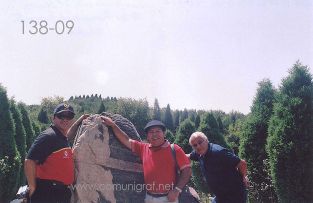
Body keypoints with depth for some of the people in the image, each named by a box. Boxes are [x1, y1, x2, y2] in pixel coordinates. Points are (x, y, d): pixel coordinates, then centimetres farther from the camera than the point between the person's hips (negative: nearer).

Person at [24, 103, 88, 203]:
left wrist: (79, 121, 31)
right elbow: (29, 161, -20)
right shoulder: (48, 136, -13)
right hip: (46, 194, -10)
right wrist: (33, 187, -17)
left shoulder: (64, 139, 14)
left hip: (62, 193, 10)